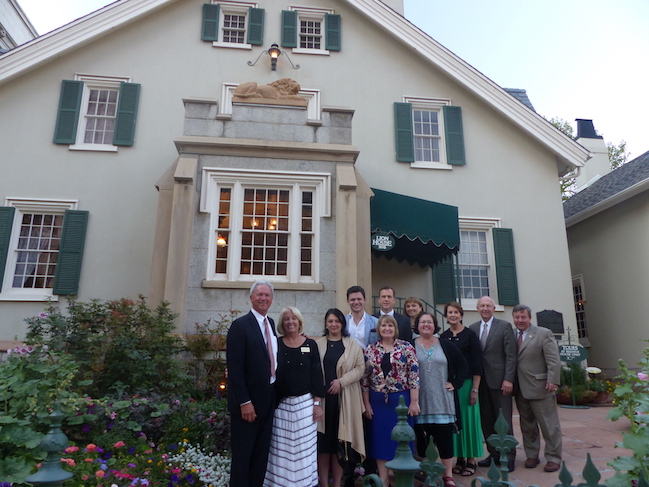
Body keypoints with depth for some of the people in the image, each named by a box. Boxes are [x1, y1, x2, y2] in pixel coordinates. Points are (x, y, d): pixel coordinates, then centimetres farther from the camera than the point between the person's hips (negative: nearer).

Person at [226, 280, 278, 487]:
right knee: (242, 455, 6)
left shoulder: (271, 324, 10)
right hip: (248, 402, -7)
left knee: (261, 454, 16)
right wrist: (244, 402, -20)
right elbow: (235, 368, -18)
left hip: (268, 400, 7)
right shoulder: (240, 325, -13)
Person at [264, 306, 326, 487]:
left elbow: (317, 375, 0)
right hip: (282, 404, 0)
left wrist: (318, 403, -3)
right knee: (281, 449, 6)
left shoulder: (310, 344, 0)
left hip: (305, 403, 0)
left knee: (304, 447, 6)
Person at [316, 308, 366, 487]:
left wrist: (341, 381, -13)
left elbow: (360, 368, -1)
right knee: (323, 441, 2)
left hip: (344, 399, 0)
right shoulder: (317, 344, 5)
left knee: (339, 441, 4)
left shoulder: (352, 344, 4)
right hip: (322, 397, 1)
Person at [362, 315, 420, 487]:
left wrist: (414, 402, -10)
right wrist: (366, 403, 2)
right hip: (378, 402, 2)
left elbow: (414, 375, -7)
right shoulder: (370, 350, 2)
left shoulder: (406, 347, -5)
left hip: (401, 399, -2)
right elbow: (365, 378, 4)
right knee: (380, 439, 9)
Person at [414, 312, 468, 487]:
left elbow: (463, 366, 10)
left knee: (445, 436, 2)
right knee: (421, 437, 5)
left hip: (442, 400, 1)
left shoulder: (446, 346, 5)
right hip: (420, 401, -1)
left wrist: (455, 384, 1)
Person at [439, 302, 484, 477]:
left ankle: (471, 460, 14)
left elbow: (477, 364, -6)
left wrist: (475, 389, -10)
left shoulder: (470, 335, -4)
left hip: (466, 383, -3)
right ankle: (460, 458, 20)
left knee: (468, 419, 1)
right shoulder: (443, 337, 6)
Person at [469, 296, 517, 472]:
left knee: (504, 420, 2)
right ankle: (494, 454, 21)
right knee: (487, 421, 8)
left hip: (499, 380, -3)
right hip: (480, 381, 3)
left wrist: (508, 379, -11)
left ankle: (508, 456, 14)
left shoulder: (504, 326, 0)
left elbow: (511, 355, -4)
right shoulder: (472, 328, 10)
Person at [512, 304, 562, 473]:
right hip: (520, 390, 5)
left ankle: (553, 458, 18)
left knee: (549, 425, 5)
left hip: (540, 388, -4)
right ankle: (531, 456, 26)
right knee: (527, 425, 14)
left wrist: (552, 381, -16)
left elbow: (554, 360, -8)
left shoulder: (544, 334, -4)